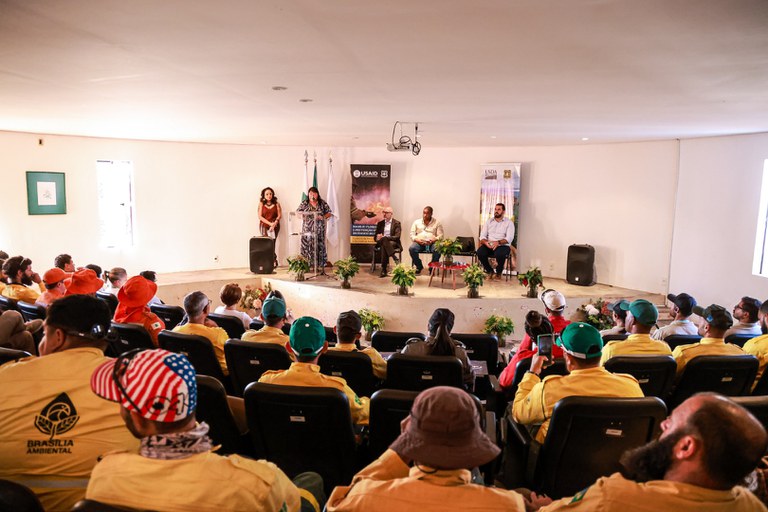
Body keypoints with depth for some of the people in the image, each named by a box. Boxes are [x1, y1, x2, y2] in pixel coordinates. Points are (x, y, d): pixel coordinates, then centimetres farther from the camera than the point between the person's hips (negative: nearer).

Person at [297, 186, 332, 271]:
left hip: (319, 228, 0)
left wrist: (323, 217, -12)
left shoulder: (322, 203, 5)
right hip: (307, 228, 0)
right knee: (306, 246, -3)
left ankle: (320, 265, 4)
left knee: (319, 246, -2)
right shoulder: (304, 203, 6)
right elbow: (297, 212, 6)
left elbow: (329, 213, 6)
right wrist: (302, 216, -14)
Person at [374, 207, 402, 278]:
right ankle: (395, 259, -37)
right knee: (383, 243, -36)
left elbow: (397, 236, -6)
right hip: (382, 243, 3)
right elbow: (375, 237, 17)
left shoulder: (396, 223, 6)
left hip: (393, 243, -3)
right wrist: (377, 237, -10)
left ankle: (384, 269, -37)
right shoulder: (380, 223, 19)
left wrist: (384, 237, -16)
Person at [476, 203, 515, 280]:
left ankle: (499, 273, -4)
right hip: (488, 245, 3)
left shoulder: (509, 223, 3)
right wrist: (486, 242, -19)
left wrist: (498, 242, -28)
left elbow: (509, 238, -10)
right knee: (480, 252, -29)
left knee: (500, 254, -37)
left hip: (503, 246, -3)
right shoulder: (488, 221, 12)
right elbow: (482, 236, 5)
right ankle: (490, 271, -4)